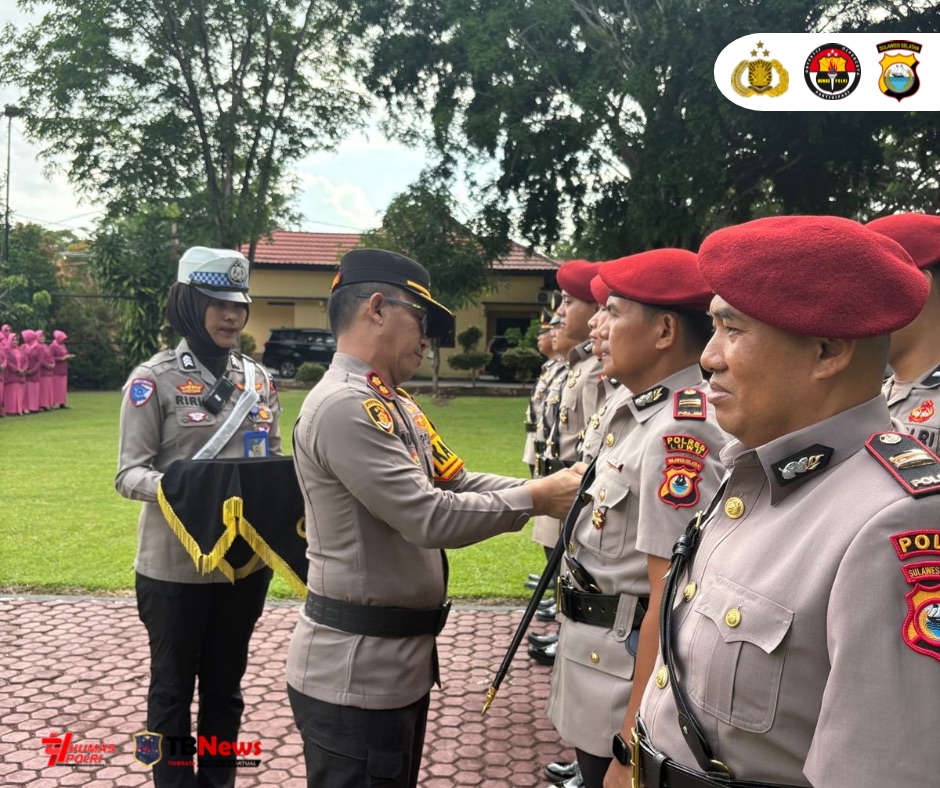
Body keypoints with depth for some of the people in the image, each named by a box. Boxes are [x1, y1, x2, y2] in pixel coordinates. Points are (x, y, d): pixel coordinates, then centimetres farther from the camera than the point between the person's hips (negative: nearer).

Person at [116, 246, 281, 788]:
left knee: (226, 682, 19)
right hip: (175, 566, -4)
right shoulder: (154, 378, -9)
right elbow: (129, 473, -11)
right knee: (173, 686, 12)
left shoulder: (258, 377, 6)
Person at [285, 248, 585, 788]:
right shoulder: (343, 406, -23)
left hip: (401, 658, 10)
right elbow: (431, 518, -26)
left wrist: (548, 490, -5)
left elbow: (458, 483, 7)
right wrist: (535, 498, -15)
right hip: (355, 673, -10)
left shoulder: (397, 404, 11)